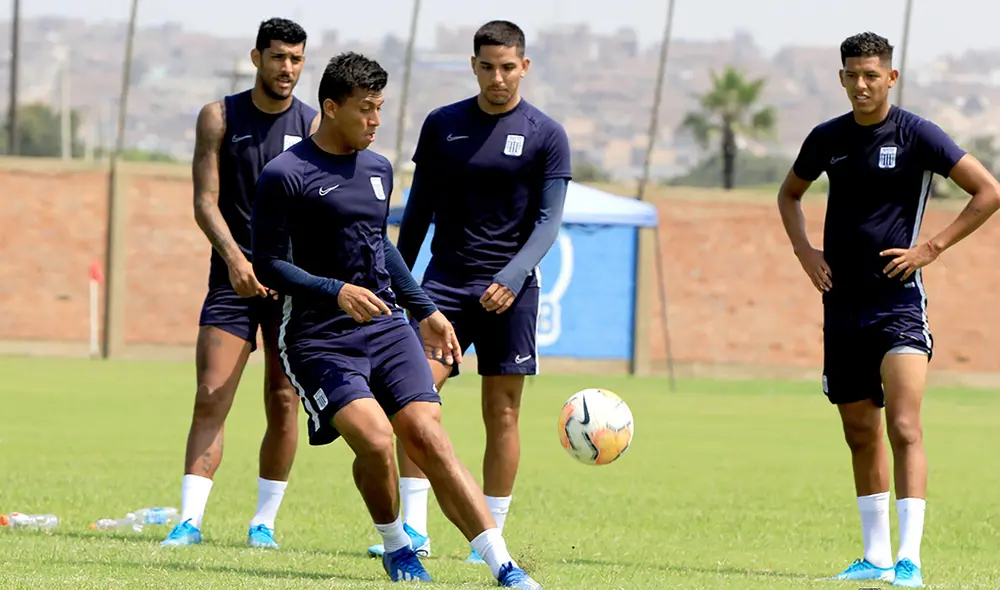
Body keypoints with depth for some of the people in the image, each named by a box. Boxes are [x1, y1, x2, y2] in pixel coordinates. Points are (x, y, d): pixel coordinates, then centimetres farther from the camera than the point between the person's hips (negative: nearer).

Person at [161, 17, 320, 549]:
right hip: (233, 277, -1)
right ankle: (190, 519, -15)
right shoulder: (219, 117, 0)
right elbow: (206, 202, -6)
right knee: (210, 399, -10)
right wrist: (233, 257, -24)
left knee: (283, 402, 2)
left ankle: (264, 521, 13)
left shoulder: (314, 126, 1)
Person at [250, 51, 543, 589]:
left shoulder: (378, 169, 14)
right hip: (318, 338, -5)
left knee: (429, 439, -10)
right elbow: (268, 265, -10)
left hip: (387, 328, 5)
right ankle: (395, 546, 6)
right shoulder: (284, 176, -8)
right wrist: (337, 292, -22)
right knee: (374, 439, -23)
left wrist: (425, 310, 26)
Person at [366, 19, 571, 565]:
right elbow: (418, 211, 14)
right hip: (444, 283, 2)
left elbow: (548, 221, -6)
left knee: (501, 412, 1)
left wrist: (512, 278, -20)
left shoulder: (546, 136, -1)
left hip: (508, 293, -2)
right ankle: (413, 529, -11)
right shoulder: (442, 125, 7)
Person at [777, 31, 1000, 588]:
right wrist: (805, 251, 9)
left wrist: (933, 248, -10)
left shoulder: (916, 135, -7)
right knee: (861, 434, 11)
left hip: (898, 301, -5)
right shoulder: (828, 139, 7)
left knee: (904, 428, -17)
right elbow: (790, 194, 26)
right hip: (842, 304, 5)